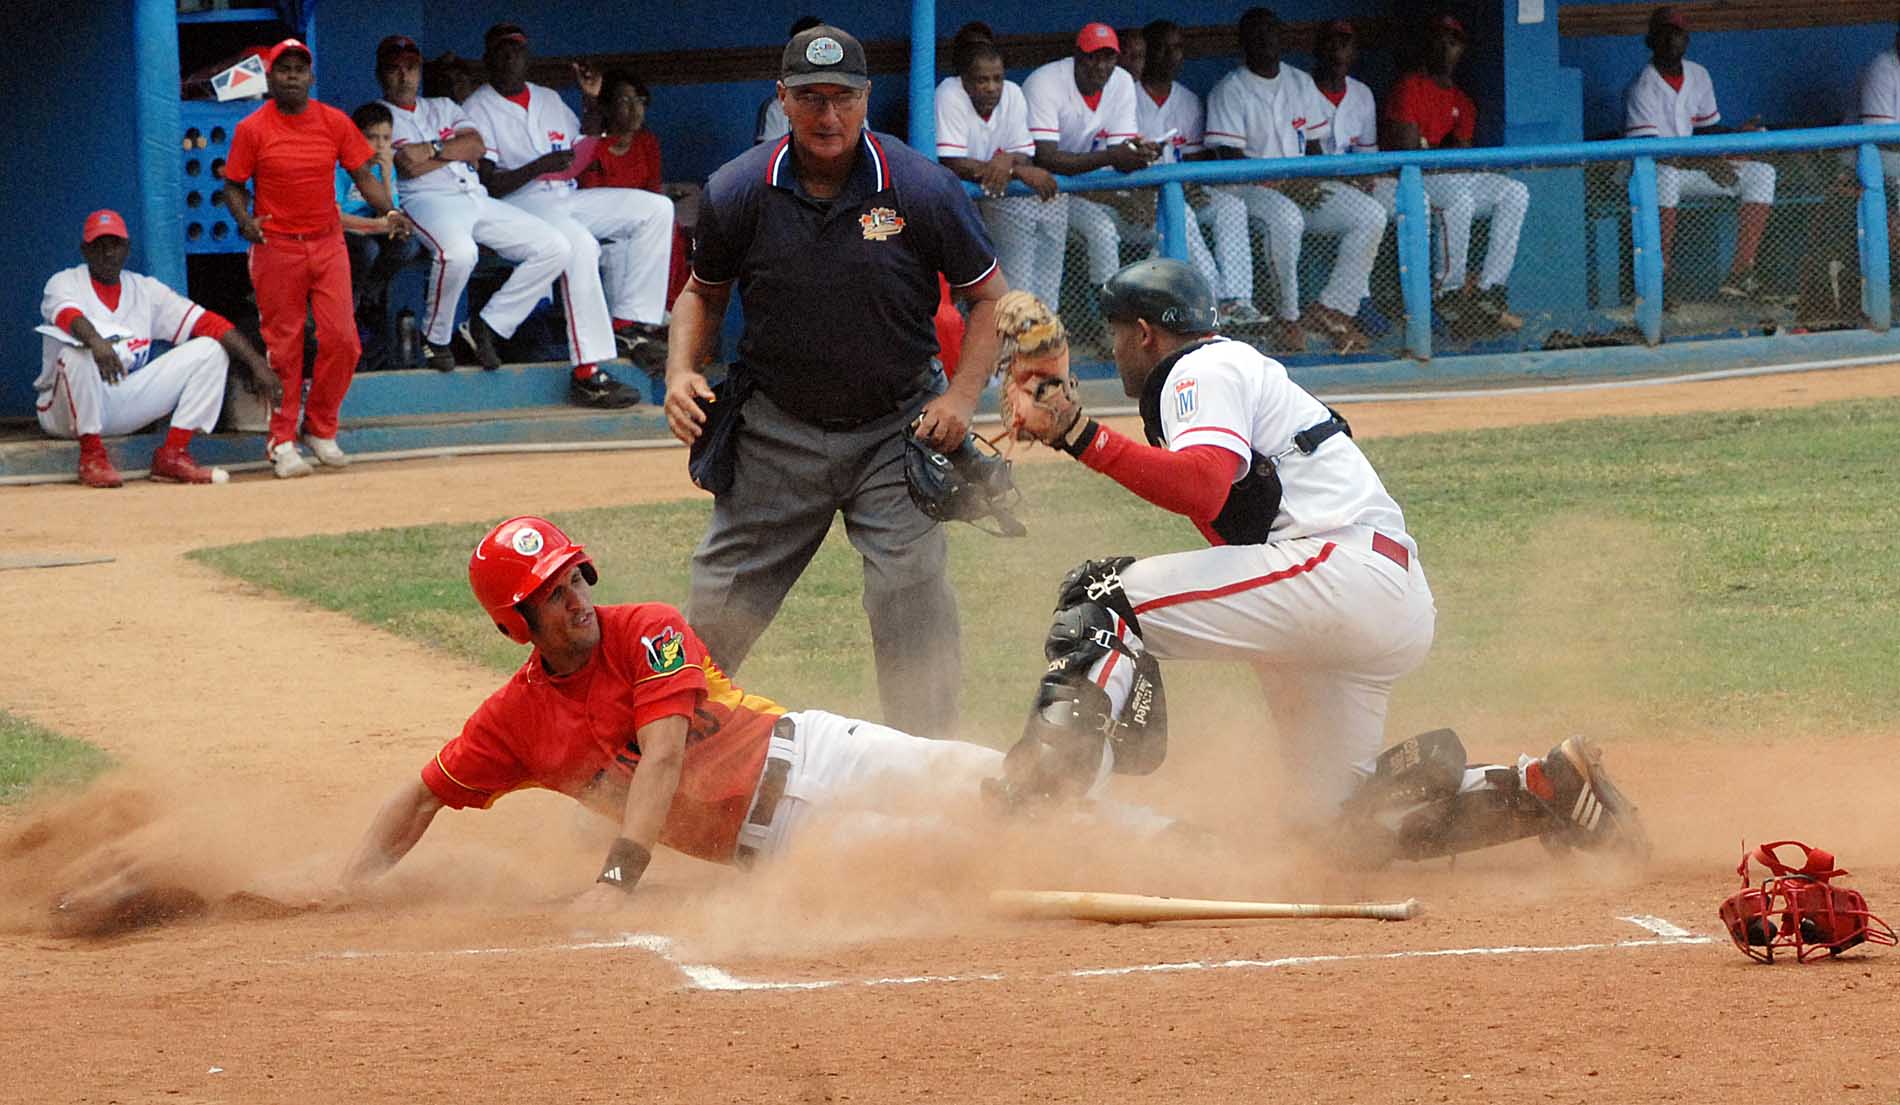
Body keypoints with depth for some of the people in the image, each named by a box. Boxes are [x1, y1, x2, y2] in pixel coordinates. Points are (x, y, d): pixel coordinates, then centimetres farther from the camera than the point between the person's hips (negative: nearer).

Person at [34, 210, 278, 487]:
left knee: (211, 349, -4)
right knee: (79, 352, -37)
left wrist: (256, 364, -12)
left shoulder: (145, 289, 9)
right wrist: (96, 341, -52)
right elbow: (67, 315, -29)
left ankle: (172, 454, -12)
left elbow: (207, 323, 0)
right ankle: (91, 456, -26)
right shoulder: (64, 283, -4)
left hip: (125, 407, 5)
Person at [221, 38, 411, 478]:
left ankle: (320, 430, 13)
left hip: (327, 244, 2)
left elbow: (363, 175, 5)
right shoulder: (252, 129, -3)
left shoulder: (334, 123, 3)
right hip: (276, 248, -2)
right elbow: (234, 185, 3)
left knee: (341, 339, -5)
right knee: (283, 346, 1)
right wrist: (245, 220, -16)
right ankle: (282, 442, 9)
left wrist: (388, 211, -11)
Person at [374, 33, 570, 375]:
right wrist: (459, 149, 5)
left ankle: (488, 325, -6)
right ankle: (435, 338, -18)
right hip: (428, 201, -6)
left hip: (477, 199, 6)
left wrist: (433, 150, -5)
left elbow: (478, 146, 8)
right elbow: (409, 167, -6)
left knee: (556, 247, -9)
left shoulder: (444, 107, 27)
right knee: (458, 252, -41)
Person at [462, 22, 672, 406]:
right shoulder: (478, 109, 1)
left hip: (566, 198, 8)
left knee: (656, 209, -7)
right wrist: (540, 166, -21)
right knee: (579, 243, -38)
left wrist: (591, 101, 15)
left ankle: (628, 324, -14)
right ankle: (587, 371, -42)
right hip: (519, 204, -8)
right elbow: (487, 184, -10)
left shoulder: (549, 100, 22)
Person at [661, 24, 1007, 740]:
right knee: (719, 609, 6)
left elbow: (989, 297, 0)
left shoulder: (923, 189, -12)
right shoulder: (737, 192, -7)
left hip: (896, 429, -2)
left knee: (911, 593, -15)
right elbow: (704, 293, 12)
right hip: (777, 431, 2)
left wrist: (962, 396, -13)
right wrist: (682, 372, -6)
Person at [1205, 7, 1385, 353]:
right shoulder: (1229, 91, -3)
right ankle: (1287, 318, -26)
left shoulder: (1301, 84, 16)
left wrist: (1312, 182, -6)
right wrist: (1285, 185, -19)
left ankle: (1334, 308, -14)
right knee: (1286, 218, -39)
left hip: (1303, 185, 6)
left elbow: (1313, 145, 17)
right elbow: (1231, 158, -12)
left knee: (1371, 214, -14)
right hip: (1253, 186, -6)